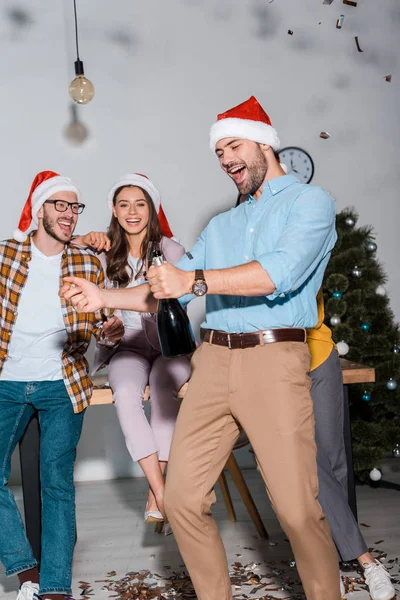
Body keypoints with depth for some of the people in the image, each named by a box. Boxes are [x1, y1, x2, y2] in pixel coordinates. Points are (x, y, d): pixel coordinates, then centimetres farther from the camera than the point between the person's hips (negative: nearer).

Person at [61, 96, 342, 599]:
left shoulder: (310, 201, 5)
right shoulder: (220, 226, 26)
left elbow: (282, 271, -14)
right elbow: (170, 290, 23)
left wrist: (195, 279, -17)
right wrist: (104, 298, 12)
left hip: (274, 360, -6)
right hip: (212, 360, 6)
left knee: (297, 509, -7)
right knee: (181, 498, 2)